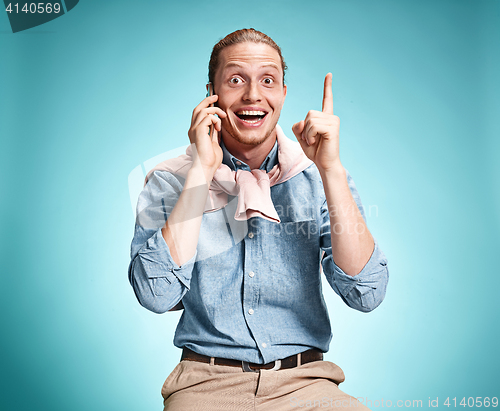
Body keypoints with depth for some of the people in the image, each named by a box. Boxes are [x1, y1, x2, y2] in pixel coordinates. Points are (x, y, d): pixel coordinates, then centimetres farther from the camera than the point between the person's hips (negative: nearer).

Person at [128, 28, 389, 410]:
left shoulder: (319, 178, 1)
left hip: (303, 380, 2)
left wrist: (331, 168, -15)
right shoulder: (168, 181, -1)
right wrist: (202, 170, -15)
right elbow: (157, 295, -15)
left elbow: (366, 295, -10)